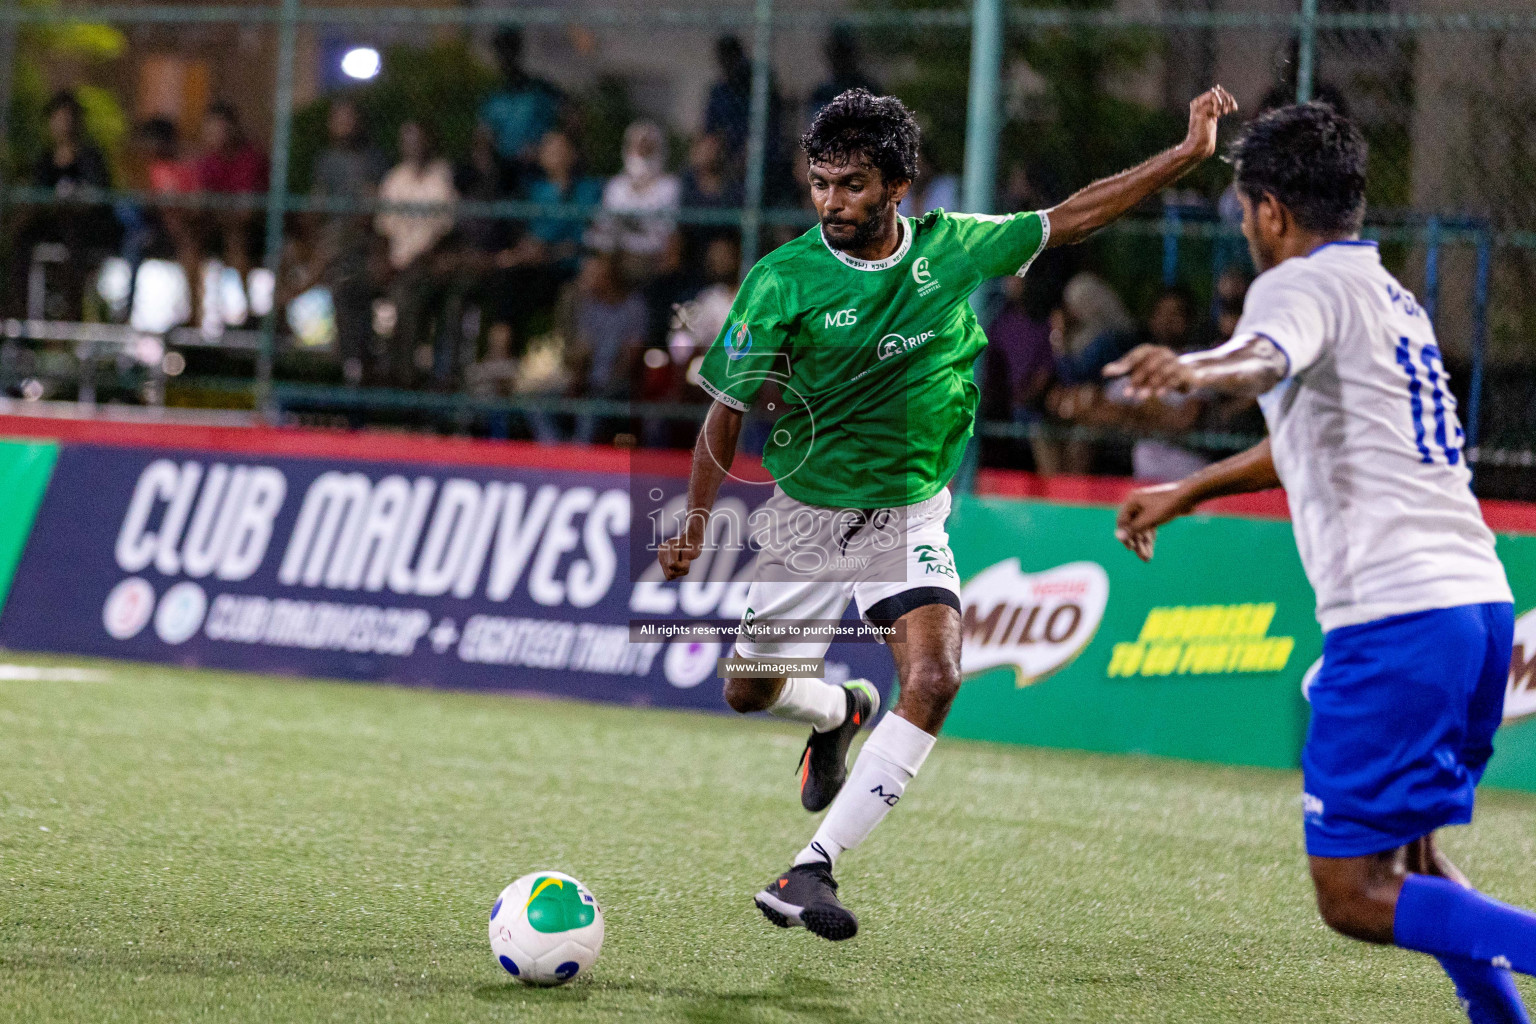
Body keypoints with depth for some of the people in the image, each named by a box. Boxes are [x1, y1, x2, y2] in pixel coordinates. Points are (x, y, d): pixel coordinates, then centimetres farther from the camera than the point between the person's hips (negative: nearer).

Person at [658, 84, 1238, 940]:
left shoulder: (952, 249, -9)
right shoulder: (783, 282, -16)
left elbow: (1070, 219, 4)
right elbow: (729, 411, -8)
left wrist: (1190, 155, 1)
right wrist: (696, 526, -14)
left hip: (910, 517, 0)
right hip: (806, 517, 0)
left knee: (934, 681, -23)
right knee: (751, 692, 11)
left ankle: (812, 870, -22)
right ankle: (844, 711, 49)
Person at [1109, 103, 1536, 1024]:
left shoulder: (1305, 284, -3)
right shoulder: (1392, 297, 26)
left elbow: (1265, 361, -29)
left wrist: (1195, 370, -49)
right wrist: (1185, 492, 51)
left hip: (1396, 616, -9)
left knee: (1355, 893, -7)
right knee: (1408, 857, 24)